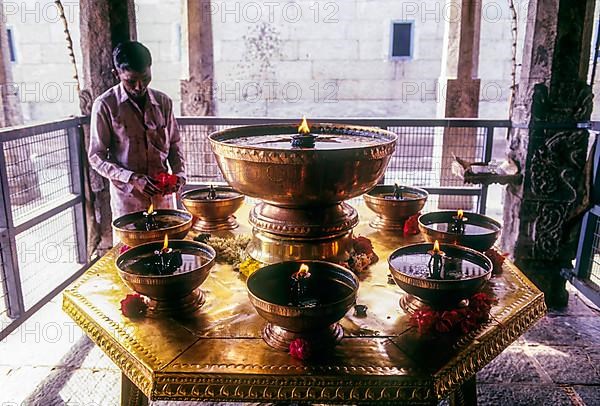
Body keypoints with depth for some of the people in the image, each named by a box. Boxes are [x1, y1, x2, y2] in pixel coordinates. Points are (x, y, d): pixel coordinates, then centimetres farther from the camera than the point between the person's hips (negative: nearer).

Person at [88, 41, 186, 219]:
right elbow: (96, 156, -5)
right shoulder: (105, 105, -6)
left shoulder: (163, 102, 5)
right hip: (127, 197, -3)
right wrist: (132, 178, -18)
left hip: (163, 193, 3)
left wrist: (179, 173, -5)